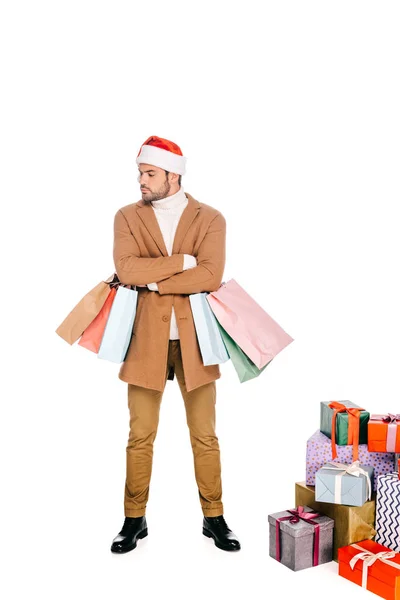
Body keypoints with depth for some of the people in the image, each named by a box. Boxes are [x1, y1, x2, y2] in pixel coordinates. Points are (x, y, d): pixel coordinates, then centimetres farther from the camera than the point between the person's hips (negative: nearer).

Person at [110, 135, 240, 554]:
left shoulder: (210, 219, 2)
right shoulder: (127, 217, 5)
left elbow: (211, 275, -14)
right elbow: (125, 269, -12)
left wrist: (154, 282, -12)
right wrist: (181, 261, -13)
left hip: (193, 339, 0)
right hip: (145, 339, 1)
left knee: (205, 435, 7)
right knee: (140, 436, 7)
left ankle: (213, 518, 23)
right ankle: (135, 519, 23)